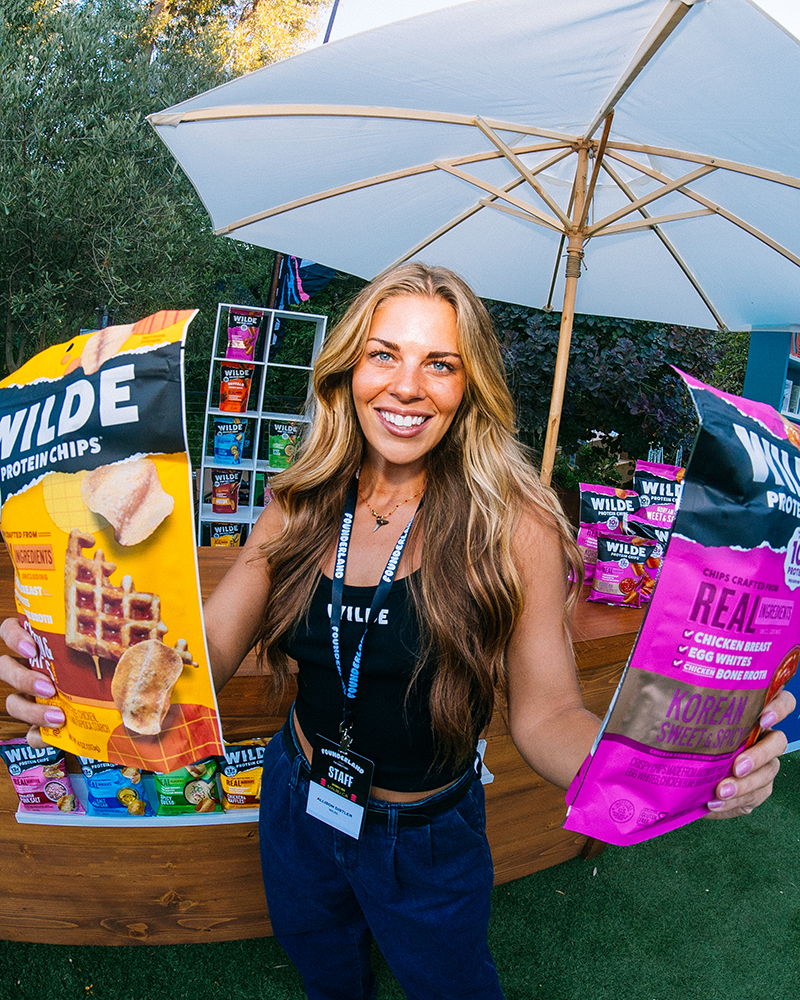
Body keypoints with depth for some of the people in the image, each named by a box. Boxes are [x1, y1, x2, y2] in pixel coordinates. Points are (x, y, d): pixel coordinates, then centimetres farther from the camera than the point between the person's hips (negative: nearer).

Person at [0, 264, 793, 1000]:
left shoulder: (514, 525, -23)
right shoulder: (303, 505, -13)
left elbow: (543, 712, -21)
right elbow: (204, 650, -14)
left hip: (427, 842, -3)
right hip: (296, 805, 4)